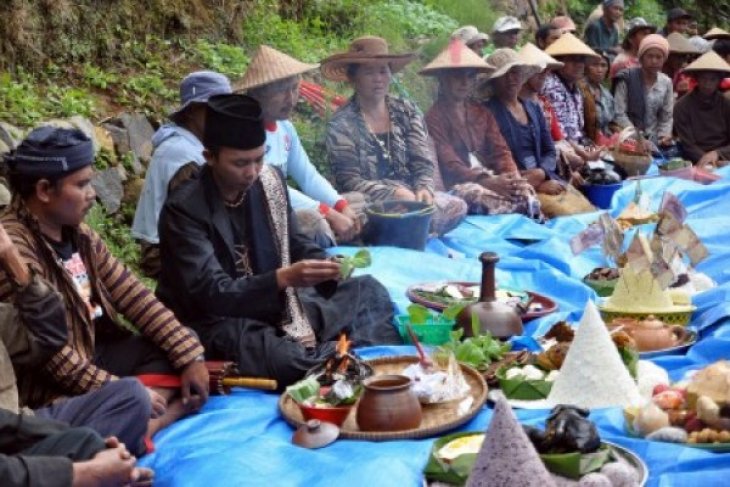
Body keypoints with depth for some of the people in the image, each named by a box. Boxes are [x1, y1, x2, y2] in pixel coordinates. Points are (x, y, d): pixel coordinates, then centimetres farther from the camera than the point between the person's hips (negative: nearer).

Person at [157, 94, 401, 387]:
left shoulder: (269, 180, 0)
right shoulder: (184, 209, -20)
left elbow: (293, 244, 11)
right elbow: (212, 294, -25)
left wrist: (324, 265, -12)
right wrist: (284, 277, -36)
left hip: (277, 306, 7)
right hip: (219, 322, -7)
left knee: (367, 291, -1)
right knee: (290, 360, -36)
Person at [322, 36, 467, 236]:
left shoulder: (407, 111, 11)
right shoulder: (341, 124, -2)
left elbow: (423, 162, 6)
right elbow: (349, 182, -9)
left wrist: (424, 188, -17)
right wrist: (395, 193, -22)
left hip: (410, 193, 5)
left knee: (457, 206, -23)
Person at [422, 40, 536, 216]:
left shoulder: (482, 113, 20)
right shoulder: (434, 118, 0)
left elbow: (500, 150, 9)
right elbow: (449, 165, -11)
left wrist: (513, 177, -14)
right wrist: (487, 181, -26)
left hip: (491, 179, 5)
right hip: (457, 185, -5)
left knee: (524, 193, -26)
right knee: (480, 195, -38)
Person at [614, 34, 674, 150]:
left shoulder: (666, 83, 8)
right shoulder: (627, 79, -3)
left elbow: (667, 116, 10)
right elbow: (619, 114, -9)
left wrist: (664, 135, -8)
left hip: (655, 141, 4)